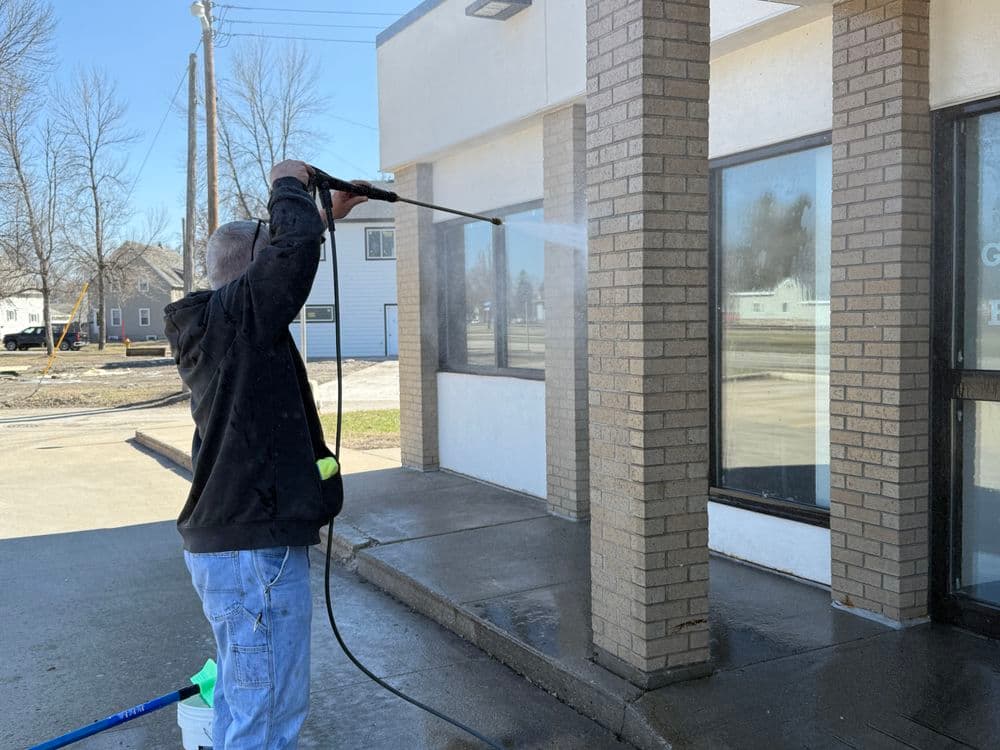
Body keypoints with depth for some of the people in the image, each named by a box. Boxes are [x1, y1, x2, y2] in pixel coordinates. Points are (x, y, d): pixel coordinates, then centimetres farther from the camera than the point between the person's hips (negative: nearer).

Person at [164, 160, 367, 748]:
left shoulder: (211, 323, 11)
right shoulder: (235, 316, -16)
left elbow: (283, 265, 27)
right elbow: (293, 249, -28)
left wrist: (327, 215, 30)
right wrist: (289, 185, -9)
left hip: (227, 543, 10)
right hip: (257, 550, -10)